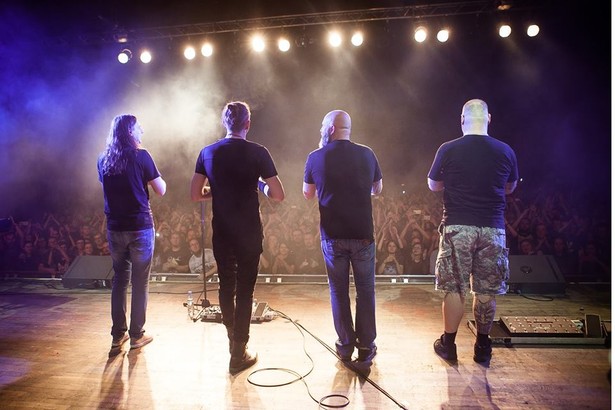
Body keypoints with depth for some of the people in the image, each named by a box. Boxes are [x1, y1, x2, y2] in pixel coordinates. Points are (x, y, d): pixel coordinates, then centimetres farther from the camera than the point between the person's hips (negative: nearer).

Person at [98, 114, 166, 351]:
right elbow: (161, 190, -7)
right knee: (140, 282, 5)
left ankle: (118, 334, 21)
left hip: (115, 228, 5)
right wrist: (157, 177, 11)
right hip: (140, 226, -5)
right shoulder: (141, 156, -9)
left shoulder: (103, 159, 6)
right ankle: (136, 335, 13)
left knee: (119, 279, 15)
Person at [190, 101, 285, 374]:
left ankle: (233, 339, 38)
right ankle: (238, 354, 14)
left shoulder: (208, 153, 1)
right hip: (249, 233, -3)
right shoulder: (257, 152, -10)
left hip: (221, 232, 4)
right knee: (245, 290, 5)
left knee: (226, 286, 19)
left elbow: (195, 195, 2)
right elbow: (278, 195, -11)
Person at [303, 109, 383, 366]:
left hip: (332, 236, 0)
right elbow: (377, 190, 11)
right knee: (365, 291, 12)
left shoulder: (315, 158, -5)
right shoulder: (366, 154, -2)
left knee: (339, 291, 12)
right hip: (362, 235, 1)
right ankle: (366, 347, 19)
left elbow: (308, 194, 7)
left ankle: (345, 346, 21)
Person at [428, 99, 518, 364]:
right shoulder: (506, 151, 1)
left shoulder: (448, 150, -5)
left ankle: (448, 344, 17)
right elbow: (510, 188, 16)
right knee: (486, 291, 11)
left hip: (457, 227, -2)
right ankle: (483, 347, 23)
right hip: (492, 228, 2)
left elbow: (433, 185, 8)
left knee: (454, 288, 7)